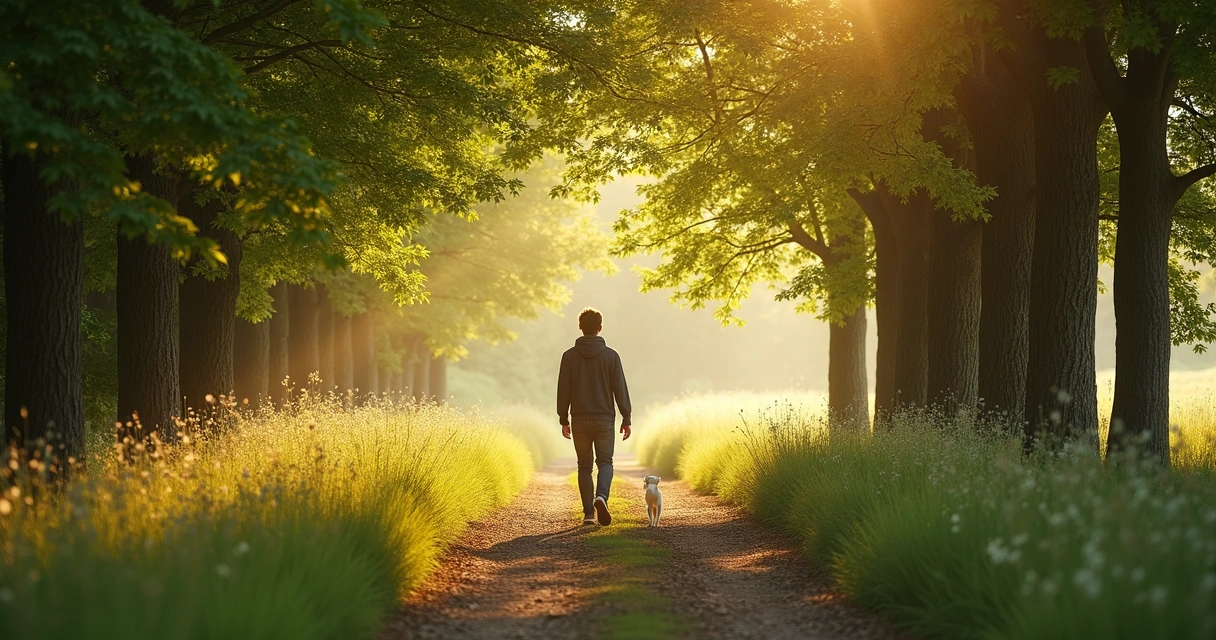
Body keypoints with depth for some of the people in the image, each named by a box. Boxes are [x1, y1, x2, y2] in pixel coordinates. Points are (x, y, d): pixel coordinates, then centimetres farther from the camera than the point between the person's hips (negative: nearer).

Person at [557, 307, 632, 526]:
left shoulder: (569, 356, -2)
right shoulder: (611, 355, -4)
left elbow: (563, 390, 0)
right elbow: (620, 389, -3)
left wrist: (564, 420, 9)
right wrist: (626, 419, 3)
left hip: (580, 420, 1)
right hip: (604, 418, -1)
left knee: (585, 466, 9)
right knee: (605, 462, 7)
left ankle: (588, 513, 5)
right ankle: (601, 496, -20)